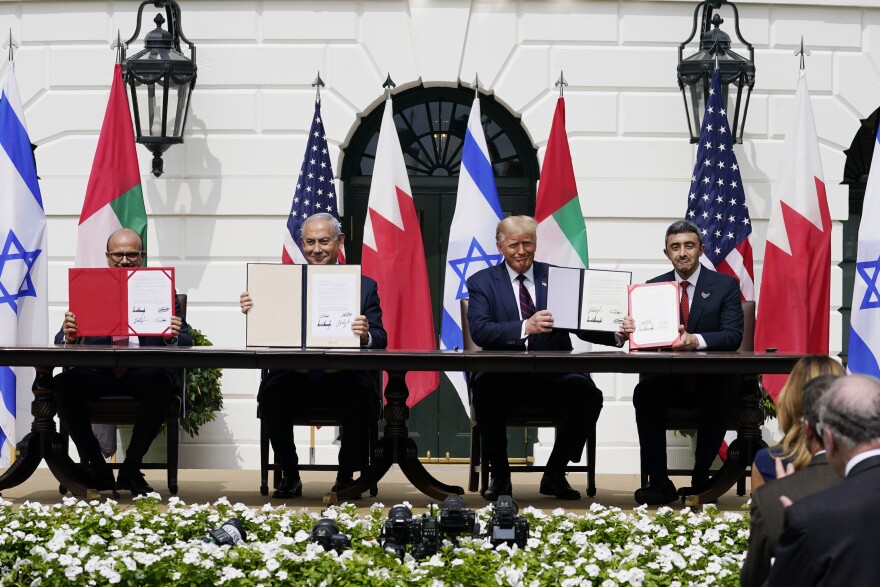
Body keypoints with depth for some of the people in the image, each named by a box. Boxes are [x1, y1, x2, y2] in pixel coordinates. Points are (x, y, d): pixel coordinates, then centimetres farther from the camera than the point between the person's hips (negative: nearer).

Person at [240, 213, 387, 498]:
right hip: (296, 376, 1)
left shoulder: (364, 286, 10)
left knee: (361, 394, -32)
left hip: (344, 377, -1)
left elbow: (380, 341, -1)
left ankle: (346, 475, -12)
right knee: (271, 391, -29)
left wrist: (366, 336, -25)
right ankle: (289, 476, -9)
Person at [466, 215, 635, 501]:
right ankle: (500, 475, -14)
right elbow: (479, 330, -10)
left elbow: (583, 325, 6)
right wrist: (525, 327, -27)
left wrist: (617, 333, -16)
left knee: (587, 392, -29)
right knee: (486, 389, -36)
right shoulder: (482, 282, 8)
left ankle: (554, 474, -8)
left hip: (553, 377, 2)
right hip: (504, 377, -2)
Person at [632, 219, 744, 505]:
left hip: (713, 377, -2)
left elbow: (733, 336, -8)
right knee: (644, 393, -30)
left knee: (717, 397, -36)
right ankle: (659, 482, -23)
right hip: (668, 379, 2)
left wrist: (697, 340, -27)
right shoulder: (654, 287, 12)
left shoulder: (725, 285, 4)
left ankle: (701, 480, -21)